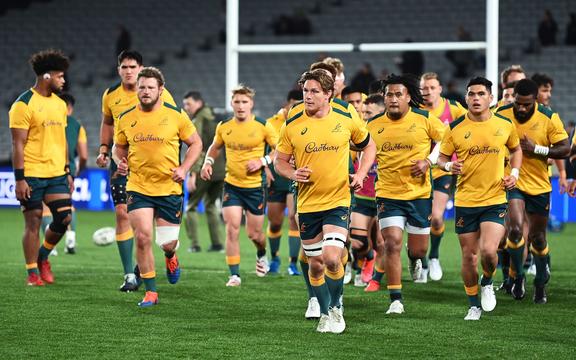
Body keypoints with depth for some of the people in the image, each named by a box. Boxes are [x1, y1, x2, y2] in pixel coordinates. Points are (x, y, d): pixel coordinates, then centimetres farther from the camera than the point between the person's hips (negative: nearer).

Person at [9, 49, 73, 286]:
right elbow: (18, 144, -12)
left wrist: (67, 172, 17)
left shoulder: (60, 104, 13)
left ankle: (43, 256, 22)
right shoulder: (24, 105, -10)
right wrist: (19, 178, -16)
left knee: (64, 217, -2)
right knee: (33, 223, -1)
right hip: (31, 175, -6)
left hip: (56, 174, 6)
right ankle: (32, 273, 8)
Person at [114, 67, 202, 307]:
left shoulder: (176, 115, -5)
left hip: (169, 188, -1)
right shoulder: (126, 118, 1)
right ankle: (150, 292, 1)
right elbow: (119, 147, 16)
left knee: (167, 243, 2)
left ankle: (170, 257, 42)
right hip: (138, 187, 1)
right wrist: (120, 161, -5)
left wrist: (184, 168, -9)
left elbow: (195, 143, 4)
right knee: (142, 238, -12)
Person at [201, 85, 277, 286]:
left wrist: (263, 161, -18)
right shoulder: (223, 127, 1)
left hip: (255, 186, -2)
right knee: (232, 228, -11)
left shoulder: (263, 126, -9)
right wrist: (208, 162, 1)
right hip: (232, 185, 2)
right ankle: (234, 275, -5)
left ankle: (262, 255, 42)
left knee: (254, 234, 6)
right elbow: (215, 147, 20)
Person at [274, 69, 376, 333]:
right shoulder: (292, 126, -2)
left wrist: (361, 174, 0)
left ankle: (336, 306, 8)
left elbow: (368, 146, 14)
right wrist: (293, 174, -14)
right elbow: (279, 161, 7)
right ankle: (325, 314, 29)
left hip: (338, 201, -2)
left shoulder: (347, 121, -2)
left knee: (332, 259, -17)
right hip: (307, 204, 2)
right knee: (316, 265, 8)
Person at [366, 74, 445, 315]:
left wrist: (429, 161, -10)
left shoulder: (425, 119, -6)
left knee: (419, 249, 8)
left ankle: (415, 259, 49)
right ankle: (395, 300, -6)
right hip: (388, 194, 0)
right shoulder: (373, 125, 0)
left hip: (419, 193, 0)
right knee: (392, 244, -14)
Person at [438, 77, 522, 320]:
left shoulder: (505, 124, 2)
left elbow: (516, 149, 20)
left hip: (495, 200, -1)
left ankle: (487, 282, 16)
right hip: (465, 201, 1)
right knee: (469, 256, 5)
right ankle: (474, 305, 23)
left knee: (488, 250, -17)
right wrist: (449, 166, -16)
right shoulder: (455, 128, -2)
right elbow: (442, 158, 7)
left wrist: (514, 173, 4)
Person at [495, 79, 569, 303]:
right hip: (511, 182, -1)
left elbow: (565, 149, -10)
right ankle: (517, 276, 3)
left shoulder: (549, 118, -11)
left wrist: (536, 149, -22)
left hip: (539, 185, 1)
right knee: (516, 228, -20)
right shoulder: (500, 115, -9)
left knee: (538, 238, 10)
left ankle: (541, 283, 32)